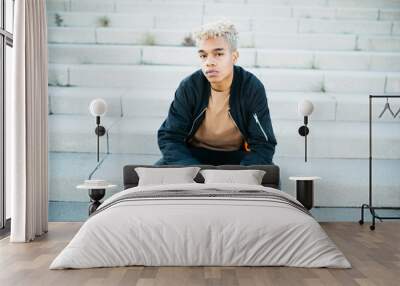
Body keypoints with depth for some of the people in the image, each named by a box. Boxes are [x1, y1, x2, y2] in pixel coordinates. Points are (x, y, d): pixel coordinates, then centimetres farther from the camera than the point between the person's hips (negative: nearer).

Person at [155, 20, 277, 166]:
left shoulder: (252, 87, -15)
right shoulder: (189, 86, -12)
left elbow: (263, 144, -15)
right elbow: (169, 137, -10)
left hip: (237, 156, 0)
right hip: (193, 155, 1)